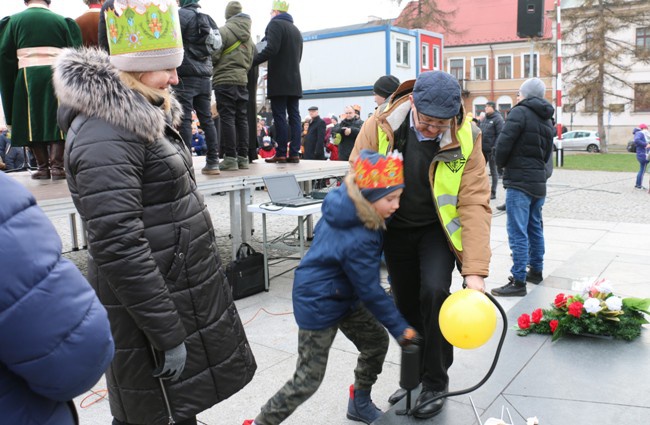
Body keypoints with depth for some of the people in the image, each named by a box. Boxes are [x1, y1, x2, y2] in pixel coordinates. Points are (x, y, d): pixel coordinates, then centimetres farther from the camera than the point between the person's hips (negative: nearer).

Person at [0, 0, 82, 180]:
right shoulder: (62, 21, 8)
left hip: (27, 76, 0)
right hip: (57, 76, 0)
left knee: (33, 123, 6)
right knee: (57, 121, 2)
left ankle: (43, 167, 6)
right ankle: (56, 166, -7)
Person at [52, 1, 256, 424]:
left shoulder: (142, 116, 10)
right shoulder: (105, 135, -21)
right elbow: (117, 247, -26)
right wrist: (168, 333, -22)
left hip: (185, 292, 9)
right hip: (150, 304, -9)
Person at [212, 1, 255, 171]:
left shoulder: (224, 30, -8)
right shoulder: (248, 35, 14)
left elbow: (213, 55, -11)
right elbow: (251, 61, 13)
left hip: (224, 80, -6)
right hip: (242, 80, 6)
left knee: (227, 118, -6)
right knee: (241, 118, 8)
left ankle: (230, 158, -8)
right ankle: (243, 157, 9)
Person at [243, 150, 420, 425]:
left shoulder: (343, 204, -13)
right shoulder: (357, 240, -32)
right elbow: (371, 292, -25)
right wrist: (401, 329, -15)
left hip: (344, 294, 9)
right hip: (319, 305, -9)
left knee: (376, 342, 15)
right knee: (308, 379, 2)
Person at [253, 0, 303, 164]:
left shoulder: (275, 24, -3)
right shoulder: (296, 30, 21)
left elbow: (271, 49, -17)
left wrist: (251, 62, -12)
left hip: (279, 82, -7)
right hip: (295, 82, 7)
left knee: (279, 116, -6)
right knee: (294, 116, 3)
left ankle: (281, 154, -7)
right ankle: (294, 153, 2)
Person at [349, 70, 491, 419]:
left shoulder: (466, 139, -21)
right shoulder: (379, 127, -20)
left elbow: (475, 205, -24)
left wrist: (475, 270, -30)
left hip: (438, 228, -2)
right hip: (397, 229, 2)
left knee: (434, 292, -20)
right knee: (406, 305, 11)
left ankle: (436, 383, 3)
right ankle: (414, 376, 34)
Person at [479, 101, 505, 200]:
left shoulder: (498, 118, -9)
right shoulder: (484, 118, 14)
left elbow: (500, 134, -15)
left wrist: (495, 147, -20)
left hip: (491, 149, -7)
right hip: (482, 148, 7)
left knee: (493, 171, 3)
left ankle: (493, 193, 9)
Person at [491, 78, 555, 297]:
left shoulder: (520, 112, -10)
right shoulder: (547, 120, 16)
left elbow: (503, 143, -17)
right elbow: (547, 154, 18)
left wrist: (502, 164, 0)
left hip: (519, 180, -9)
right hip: (539, 180, 9)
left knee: (518, 232, -7)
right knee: (534, 227, 19)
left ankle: (518, 281, -5)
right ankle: (536, 271, 31)